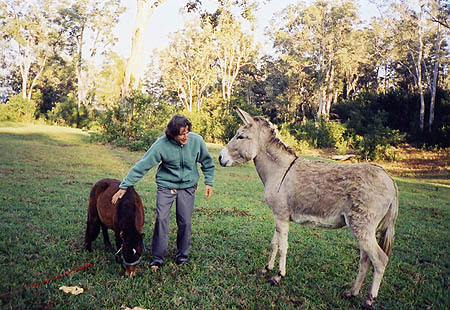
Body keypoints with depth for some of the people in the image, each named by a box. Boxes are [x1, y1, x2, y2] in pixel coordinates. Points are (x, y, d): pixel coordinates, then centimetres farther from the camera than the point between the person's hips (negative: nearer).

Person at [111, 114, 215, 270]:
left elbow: (207, 162, 4)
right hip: (166, 185, -1)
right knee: (161, 219, -9)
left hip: (188, 186, 1)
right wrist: (124, 186, -18)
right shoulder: (161, 145, -20)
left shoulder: (197, 140, -13)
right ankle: (157, 257, 6)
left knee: (185, 222, 1)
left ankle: (182, 255, 21)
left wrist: (209, 182, 4)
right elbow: (142, 166, -17)